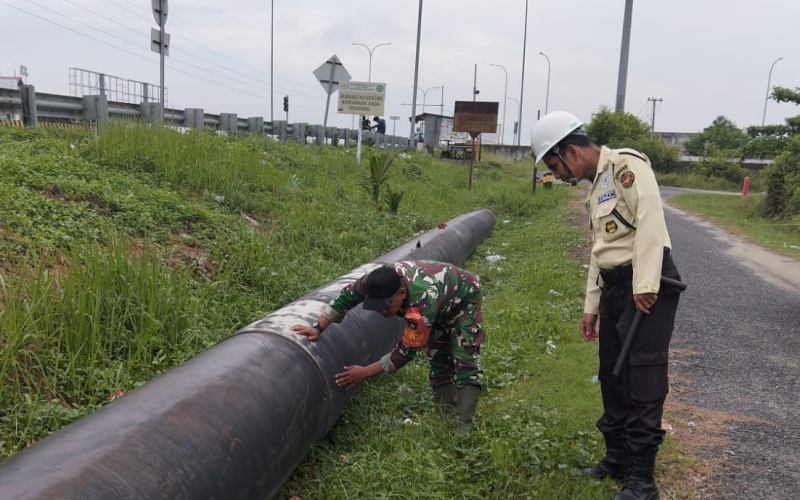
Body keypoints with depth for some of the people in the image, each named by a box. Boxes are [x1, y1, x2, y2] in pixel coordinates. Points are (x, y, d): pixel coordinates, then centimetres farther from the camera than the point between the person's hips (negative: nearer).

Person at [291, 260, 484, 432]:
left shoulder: (422, 305, -49)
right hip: (439, 302, 7)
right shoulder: (381, 280, -32)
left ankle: (464, 426, -16)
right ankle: (449, 413, 13)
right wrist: (318, 328, -23)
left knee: (464, 360, -17)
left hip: (464, 297, -7)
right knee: (439, 360, 5)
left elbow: (405, 353, -39)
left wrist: (365, 372, -34)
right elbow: (346, 297, -16)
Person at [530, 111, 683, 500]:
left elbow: (650, 221, -21)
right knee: (612, 376, 14)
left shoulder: (626, 166, -9)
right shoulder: (596, 187, 19)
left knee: (643, 378, -6)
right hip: (614, 287, 9)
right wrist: (591, 307, 20)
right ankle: (617, 459, 28)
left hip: (646, 286, -9)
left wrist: (645, 286, -26)